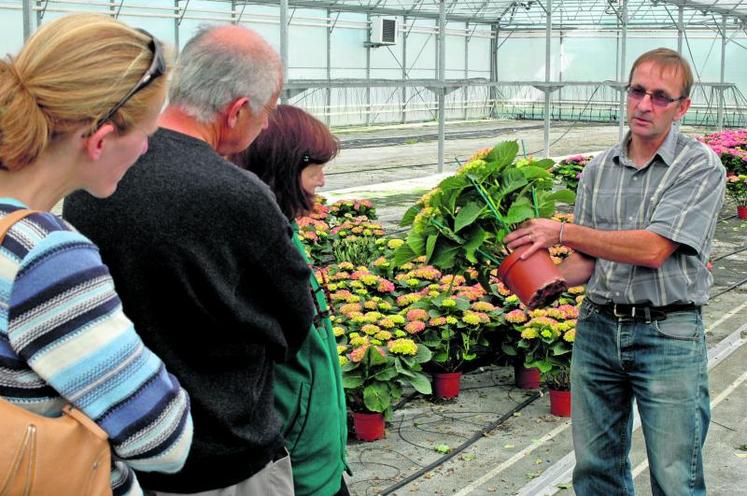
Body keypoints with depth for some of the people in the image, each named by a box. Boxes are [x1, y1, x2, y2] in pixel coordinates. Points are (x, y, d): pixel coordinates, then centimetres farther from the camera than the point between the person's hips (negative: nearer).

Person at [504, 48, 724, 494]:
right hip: (599, 327, 5)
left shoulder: (700, 166, -8)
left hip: (668, 335, -5)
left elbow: (653, 249, -18)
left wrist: (563, 232, -14)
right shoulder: (599, 170, 9)